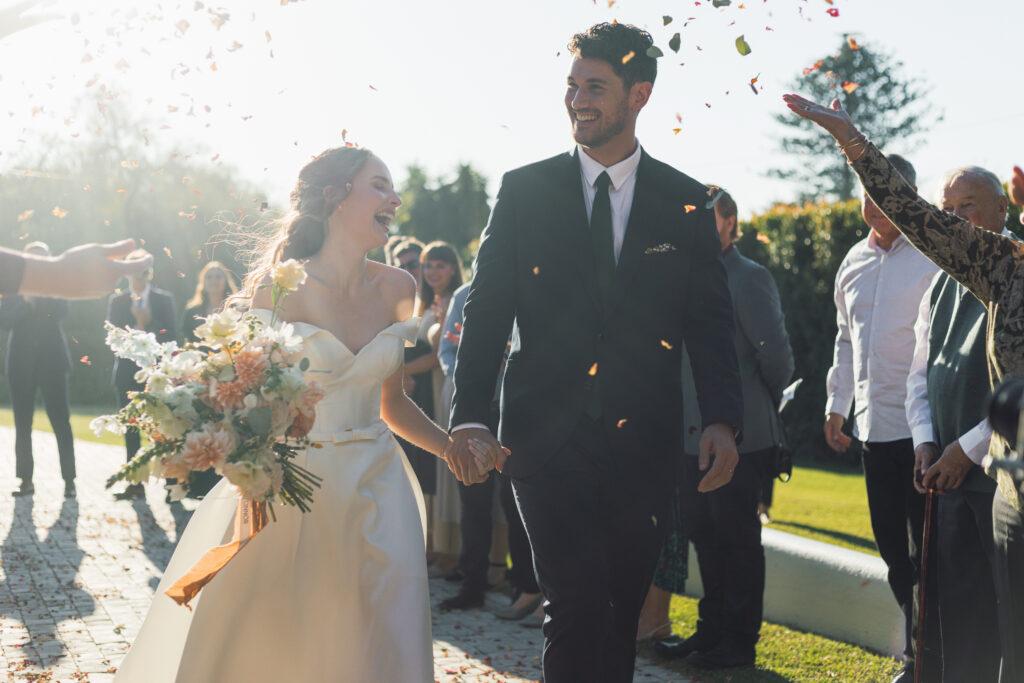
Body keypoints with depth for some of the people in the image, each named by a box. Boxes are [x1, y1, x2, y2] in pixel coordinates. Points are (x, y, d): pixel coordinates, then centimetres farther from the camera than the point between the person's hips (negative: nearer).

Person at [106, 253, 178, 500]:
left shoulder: (164, 299, 4)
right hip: (127, 373, 2)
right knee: (131, 430, 4)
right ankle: (135, 484, 8)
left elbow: (172, 336, -3)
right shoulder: (116, 301, 8)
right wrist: (136, 326, -16)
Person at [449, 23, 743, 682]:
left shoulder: (686, 202, 6)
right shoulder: (524, 190, 4)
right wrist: (469, 417, -9)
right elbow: (488, 311, 2)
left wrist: (723, 419, -9)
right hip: (547, 437, -2)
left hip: (643, 445, 2)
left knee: (622, 610, 11)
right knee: (576, 608, -12)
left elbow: (710, 322, 5)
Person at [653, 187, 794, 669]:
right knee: (704, 533, 14)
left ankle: (740, 642, 10)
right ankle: (712, 630, 26)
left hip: (740, 436, -8)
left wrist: (766, 405, 2)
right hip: (693, 435, 8)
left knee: (738, 537, 1)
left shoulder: (749, 279, -10)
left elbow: (775, 353, -13)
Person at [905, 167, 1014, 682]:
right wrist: (925, 439, 4)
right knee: (959, 606, 11)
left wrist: (970, 446, -13)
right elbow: (921, 371, 20)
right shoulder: (943, 284, 15)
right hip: (953, 469, 7)